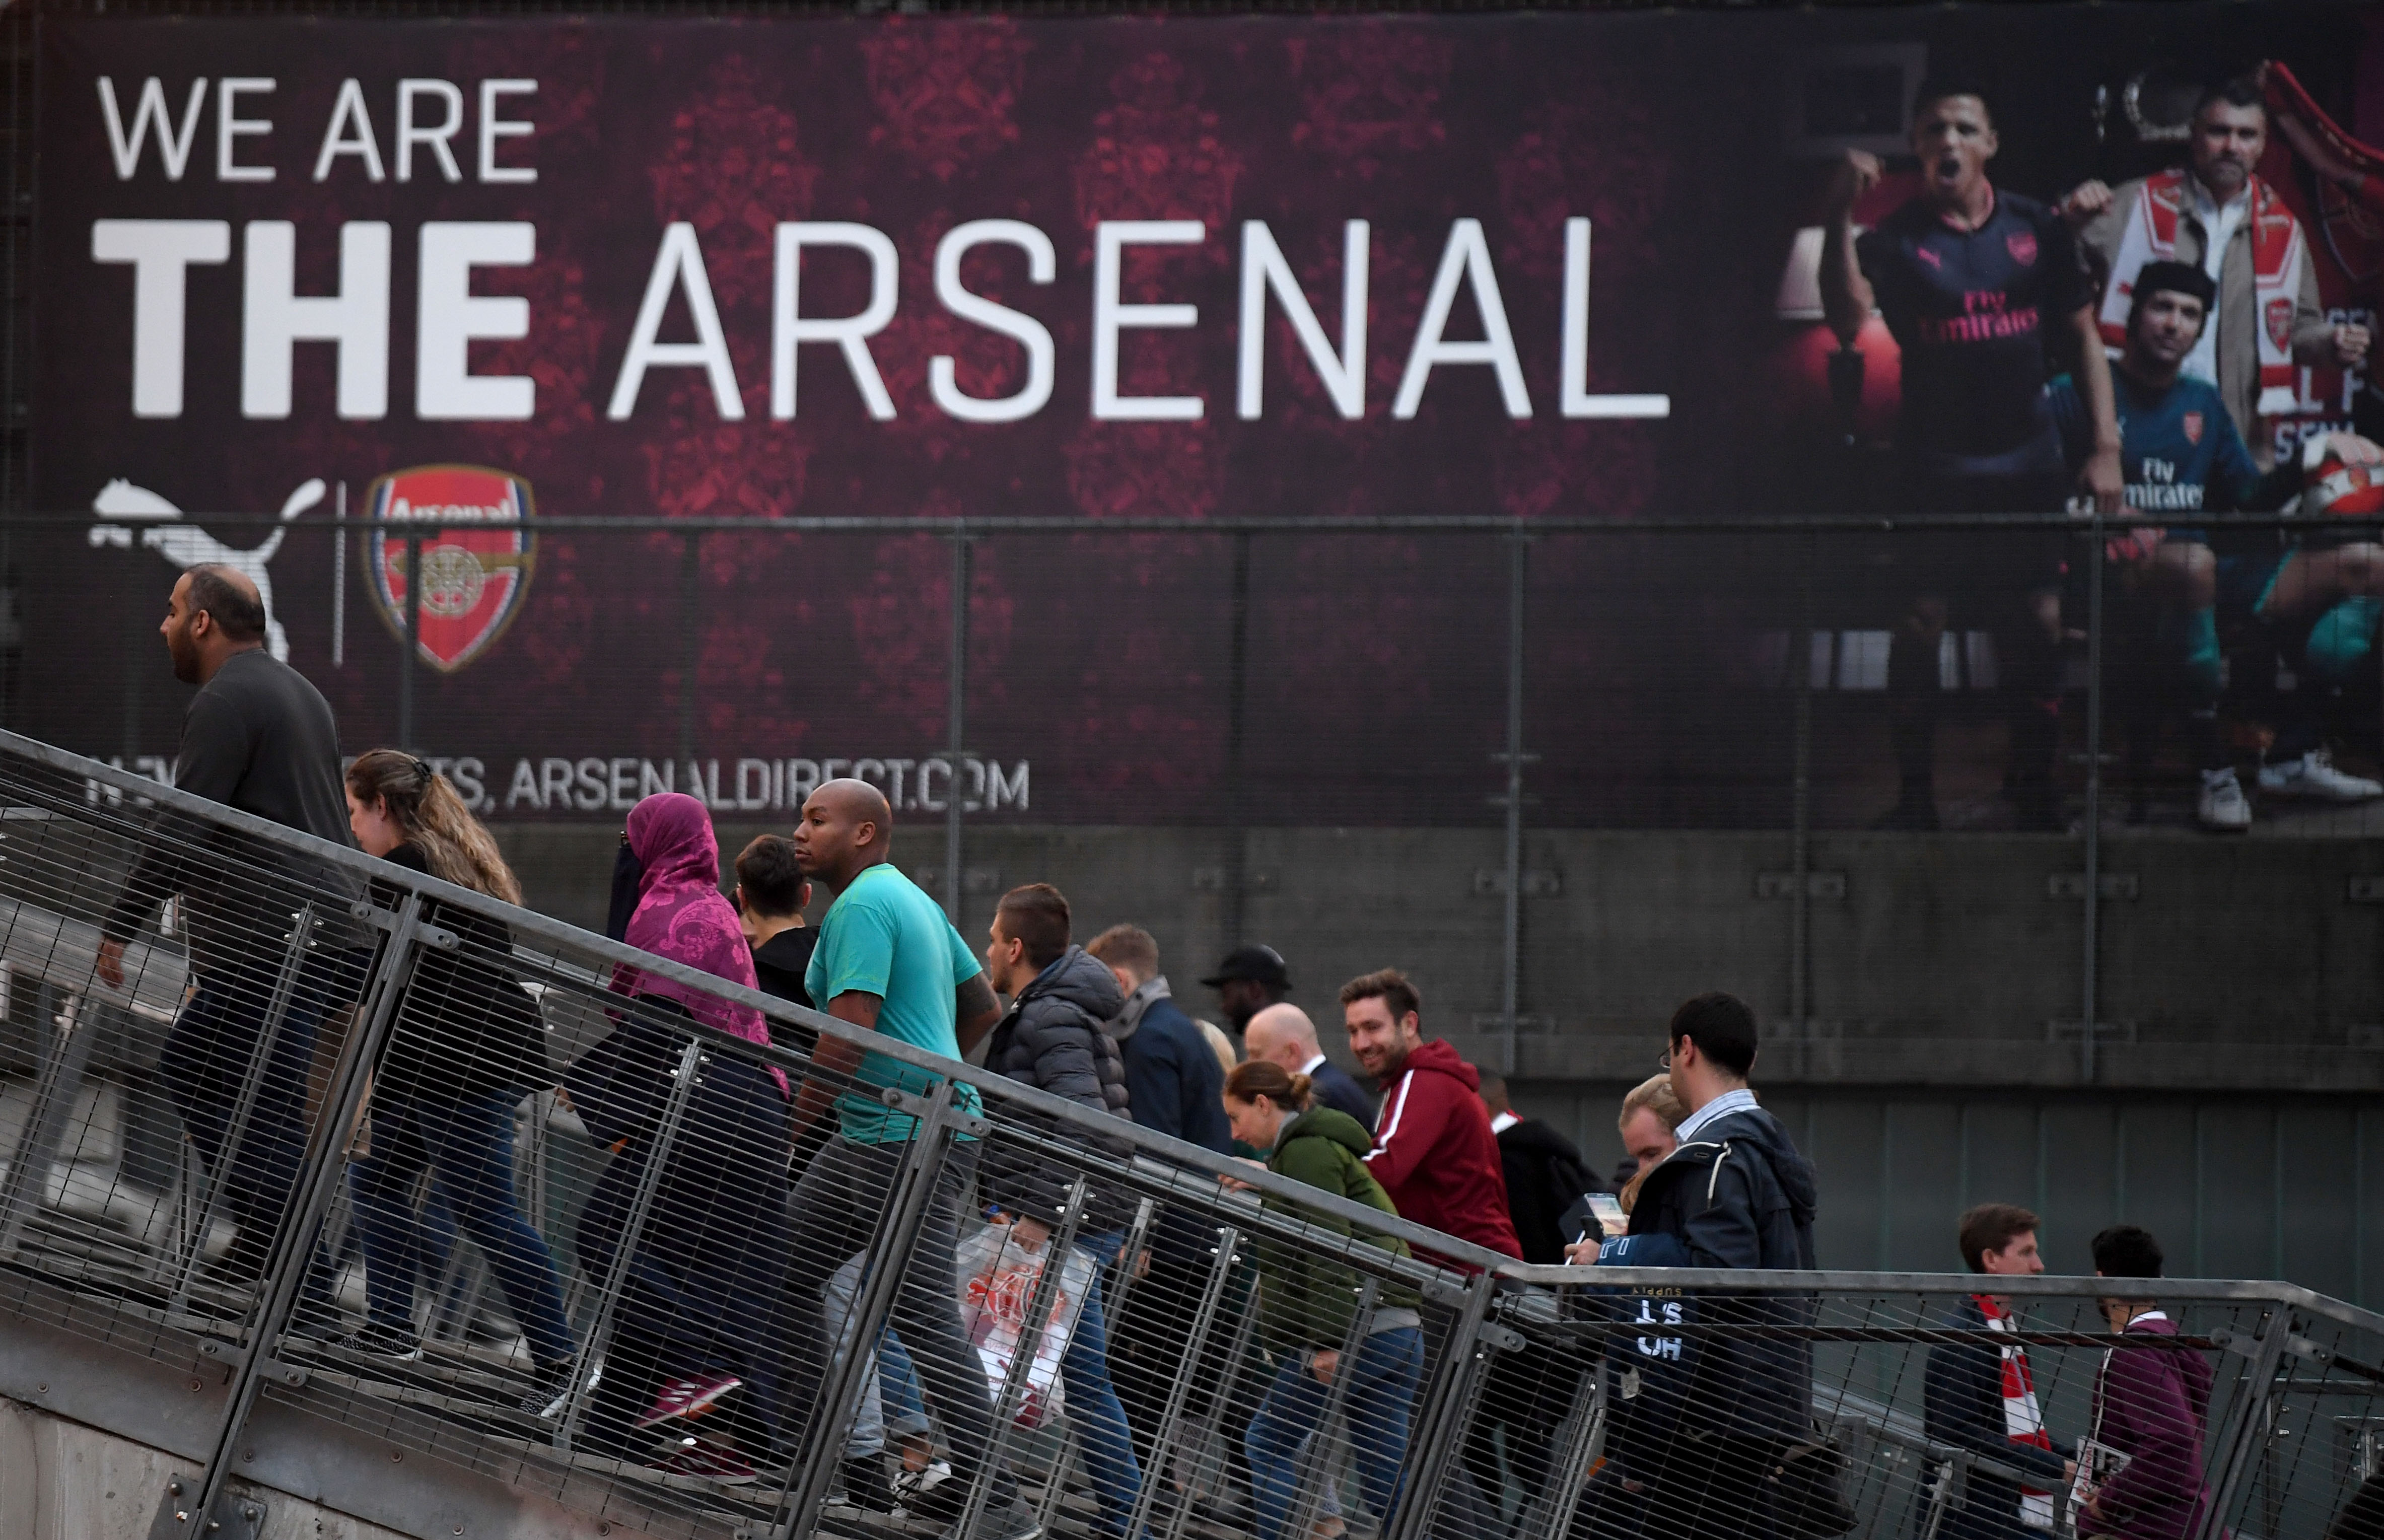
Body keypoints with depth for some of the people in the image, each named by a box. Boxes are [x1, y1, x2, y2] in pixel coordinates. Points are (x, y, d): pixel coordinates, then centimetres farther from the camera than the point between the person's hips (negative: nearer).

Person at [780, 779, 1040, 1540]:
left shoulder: (862, 907, -14)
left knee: (925, 1316, -11)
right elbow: (984, 1008, 25)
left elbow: (849, 1034, -22)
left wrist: (786, 1129, -16)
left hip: (906, 1143, -11)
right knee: (785, 1269, 15)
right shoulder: (913, 900, 17)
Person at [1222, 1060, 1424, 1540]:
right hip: (1400, 1331, 10)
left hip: (1358, 1332, -10)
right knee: (1386, 1471, 5)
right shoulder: (1324, 1147, 26)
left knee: (1268, 1444, -1)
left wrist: (1328, 1339, -21)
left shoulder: (1305, 1153, -6)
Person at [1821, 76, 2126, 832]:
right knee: (1919, 626, -4)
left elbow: (2083, 336, 10)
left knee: (2039, 625, 1)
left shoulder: (2036, 229, 5)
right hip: (1933, 460, -2)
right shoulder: (1897, 237, -3)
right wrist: (1839, 219, -32)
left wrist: (2105, 447, 3)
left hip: (2027, 457, 2)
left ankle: (2037, 793, 11)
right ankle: (1914, 796, 4)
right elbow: (1847, 319, -20)